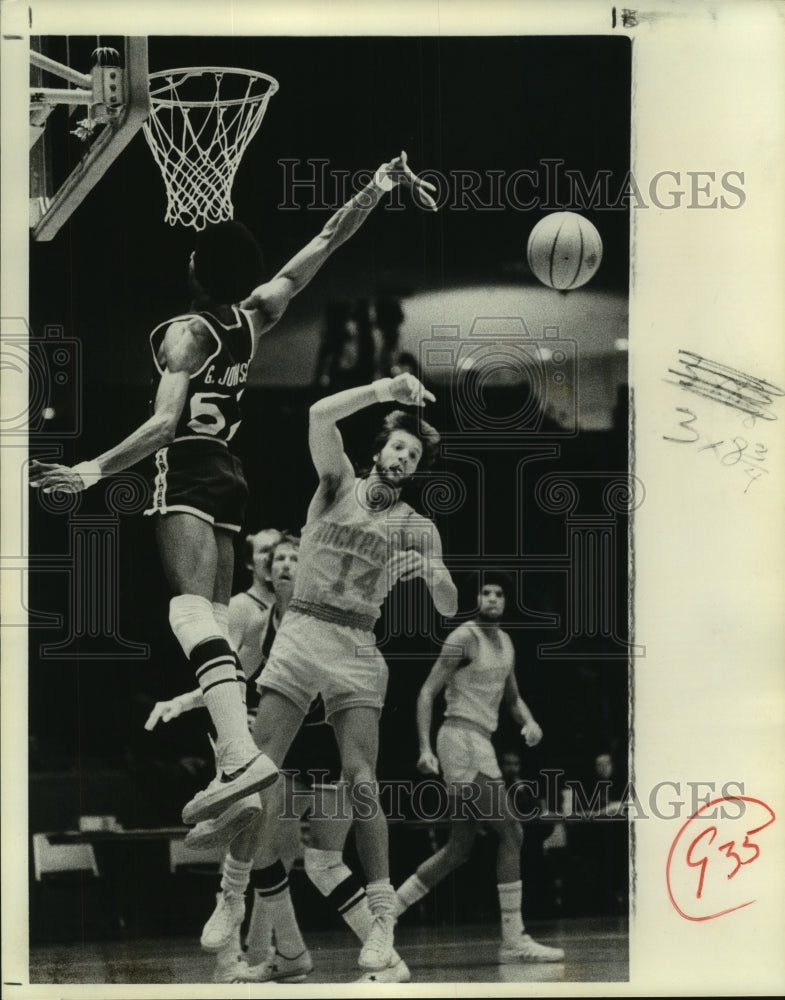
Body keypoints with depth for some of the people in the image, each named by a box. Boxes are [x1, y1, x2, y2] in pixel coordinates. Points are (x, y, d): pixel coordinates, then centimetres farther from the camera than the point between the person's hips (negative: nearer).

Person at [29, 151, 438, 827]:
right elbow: (326, 243, 15)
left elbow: (165, 423, -18)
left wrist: (93, 471, -22)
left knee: (192, 609, -22)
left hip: (188, 473, -8)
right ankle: (230, 766, 6)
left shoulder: (185, 334, -8)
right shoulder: (256, 319, 9)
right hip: (229, 474, 8)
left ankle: (240, 752, -40)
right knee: (216, 620, 11)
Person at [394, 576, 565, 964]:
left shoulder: (505, 642, 17)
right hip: (463, 741, -10)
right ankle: (514, 941, -10)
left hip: (479, 745, 10)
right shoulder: (464, 638, -9)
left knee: (458, 850, 11)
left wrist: (529, 721, 4)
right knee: (510, 832, -11)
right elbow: (427, 692, -10)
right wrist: (425, 749, -18)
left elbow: (512, 697, 27)